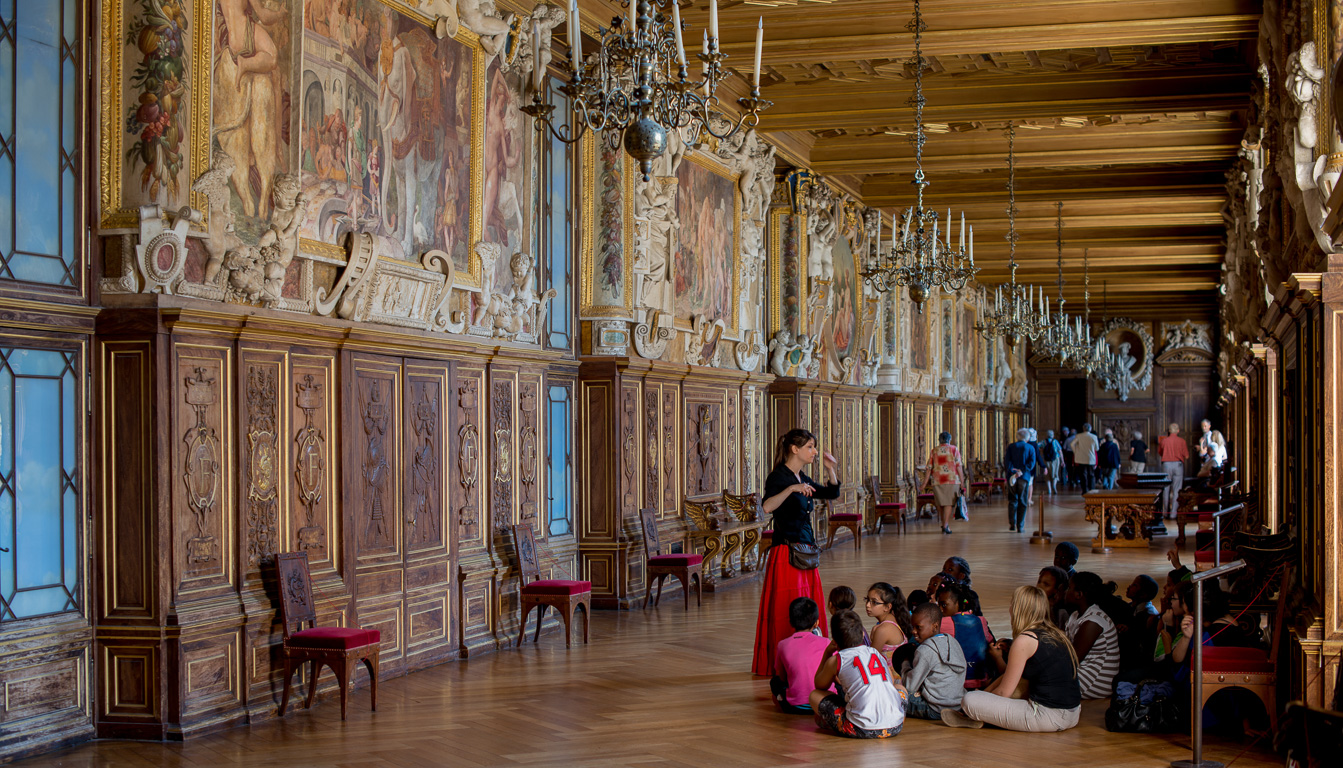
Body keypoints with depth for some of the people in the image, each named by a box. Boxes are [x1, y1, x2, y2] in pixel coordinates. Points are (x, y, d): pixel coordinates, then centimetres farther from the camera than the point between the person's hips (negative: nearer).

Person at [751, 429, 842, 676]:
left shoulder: (802, 478, 14)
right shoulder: (779, 477, -11)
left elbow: (832, 493, 26)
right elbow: (767, 506, -29)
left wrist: (831, 470, 12)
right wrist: (791, 489, -38)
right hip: (787, 551, -9)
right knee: (787, 610, -5)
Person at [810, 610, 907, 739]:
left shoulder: (835, 661, 4)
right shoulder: (877, 653, 16)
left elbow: (820, 686, 22)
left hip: (863, 730, -4)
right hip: (895, 727, 4)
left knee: (814, 695, 14)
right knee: (900, 687, 38)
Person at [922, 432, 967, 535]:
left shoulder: (934, 451, 9)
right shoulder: (954, 449, 4)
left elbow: (929, 468, 4)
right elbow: (959, 466, -4)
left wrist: (925, 484, 5)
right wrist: (962, 482, -2)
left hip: (937, 480, 2)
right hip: (952, 480, -2)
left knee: (940, 503, 12)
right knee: (948, 503, 0)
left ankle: (945, 525, 19)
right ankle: (946, 525, -12)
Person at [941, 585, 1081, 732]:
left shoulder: (1024, 640, -10)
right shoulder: (1056, 634, 14)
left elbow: (1004, 692, -5)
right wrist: (999, 658, 27)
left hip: (1048, 717, -9)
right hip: (1073, 716, 9)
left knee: (969, 700, -12)